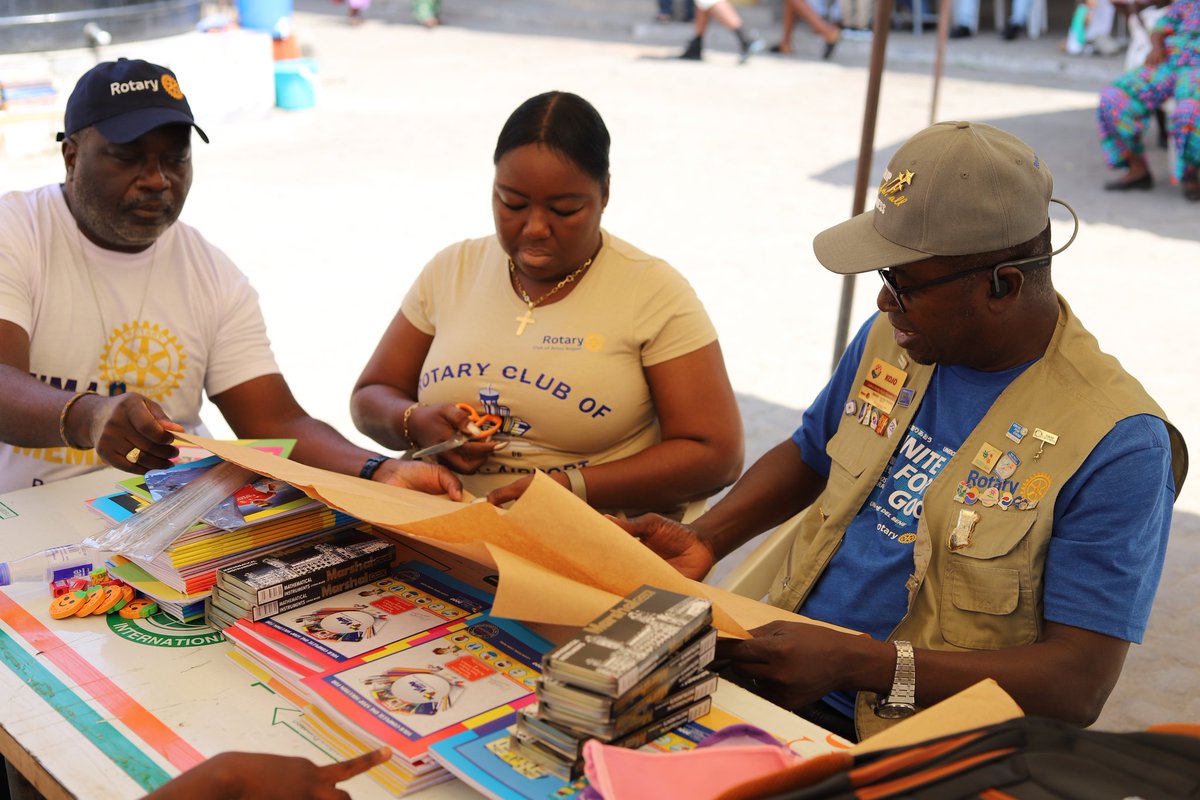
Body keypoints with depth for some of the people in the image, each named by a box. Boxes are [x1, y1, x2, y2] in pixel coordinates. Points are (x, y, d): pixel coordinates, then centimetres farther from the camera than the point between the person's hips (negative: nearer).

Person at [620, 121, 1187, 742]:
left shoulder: (1116, 442, -17)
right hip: (775, 680, 6)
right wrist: (705, 538, 5)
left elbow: (1079, 686, -19)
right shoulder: (891, 339, 5)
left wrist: (856, 662, -27)